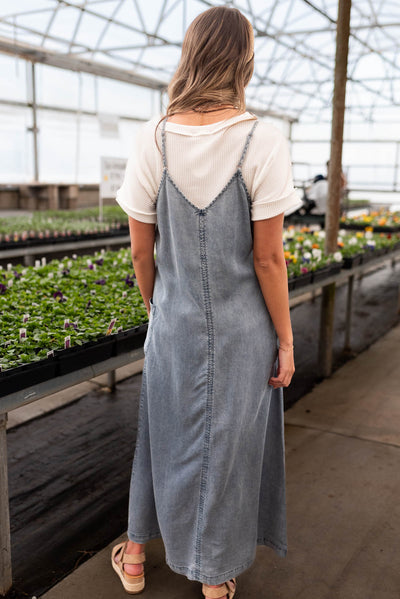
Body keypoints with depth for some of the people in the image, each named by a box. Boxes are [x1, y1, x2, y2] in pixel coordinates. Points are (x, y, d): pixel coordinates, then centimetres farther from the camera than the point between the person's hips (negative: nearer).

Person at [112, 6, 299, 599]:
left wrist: (157, 312, 14)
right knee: (229, 444, 16)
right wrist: (285, 339, -3)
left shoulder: (153, 139, -7)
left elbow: (141, 251, -2)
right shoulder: (262, 140, -15)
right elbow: (267, 257, -14)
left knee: (161, 434, 22)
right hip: (240, 330, -2)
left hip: (173, 324, 3)